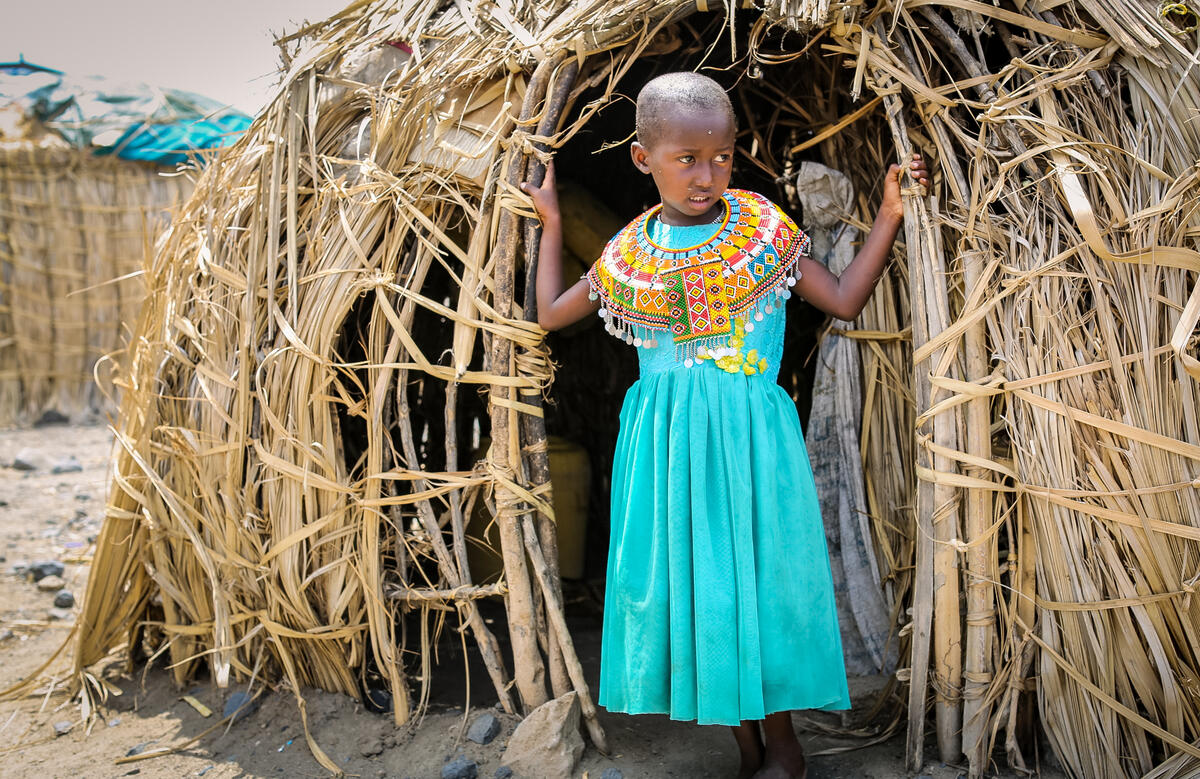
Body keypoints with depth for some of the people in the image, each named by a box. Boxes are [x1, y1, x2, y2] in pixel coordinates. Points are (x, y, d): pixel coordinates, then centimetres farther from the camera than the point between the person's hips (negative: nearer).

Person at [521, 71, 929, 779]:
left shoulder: (764, 228, 0)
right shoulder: (631, 252, 6)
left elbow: (845, 301, 0)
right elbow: (552, 314, 17)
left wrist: (890, 217, -5)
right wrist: (552, 224, 21)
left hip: (749, 432, -2)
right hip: (667, 435, 3)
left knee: (757, 574, 2)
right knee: (690, 579, 6)